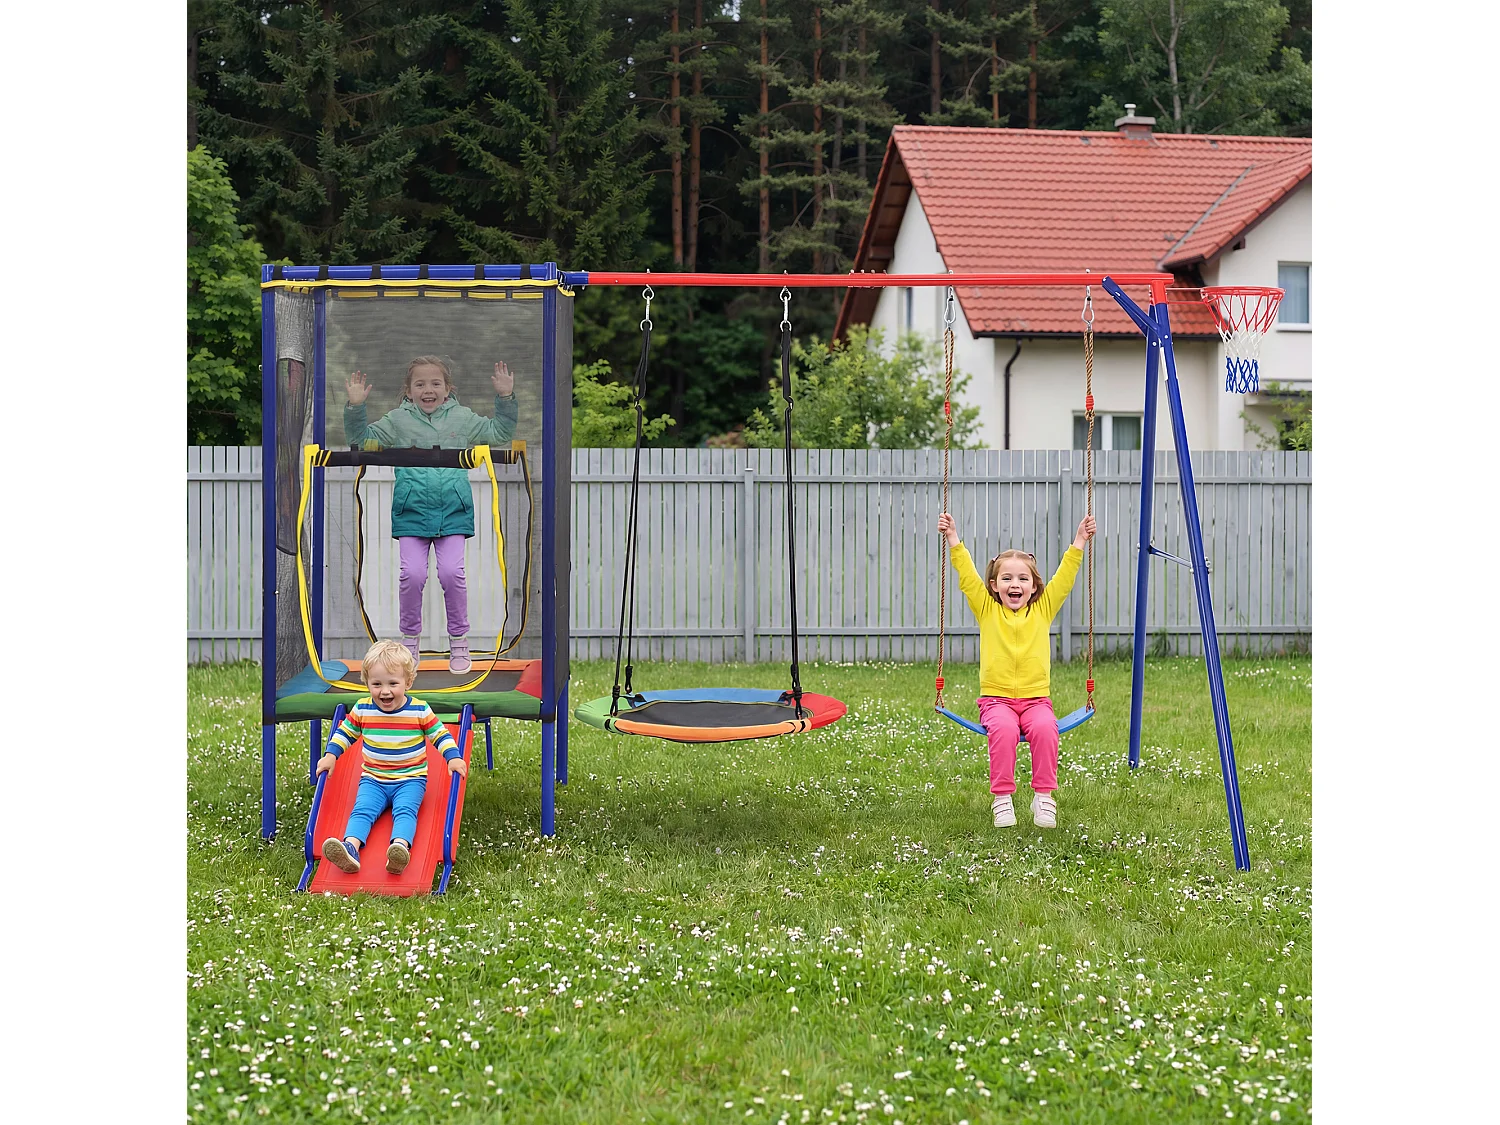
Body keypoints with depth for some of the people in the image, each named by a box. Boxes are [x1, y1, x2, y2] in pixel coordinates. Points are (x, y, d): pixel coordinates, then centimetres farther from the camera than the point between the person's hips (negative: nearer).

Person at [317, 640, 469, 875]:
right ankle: (350, 848, -46)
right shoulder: (362, 710, 1)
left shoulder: (420, 710, -4)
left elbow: (441, 735, 4)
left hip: (411, 779, -2)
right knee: (362, 810, -24)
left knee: (405, 811, -29)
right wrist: (330, 755, 3)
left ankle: (400, 848, -53)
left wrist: (454, 758, -10)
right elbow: (344, 733, 15)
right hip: (373, 779, 2)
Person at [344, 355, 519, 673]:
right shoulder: (398, 421, 8)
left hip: (452, 511, 0)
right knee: (412, 574, -11)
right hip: (412, 511, 0)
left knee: (452, 572, -11)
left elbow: (500, 433, 17)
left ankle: (459, 640, 6)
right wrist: (356, 406, -3)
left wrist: (505, 398, 5)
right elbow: (360, 438, 11)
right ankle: (410, 638, 10)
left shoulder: (462, 418, 10)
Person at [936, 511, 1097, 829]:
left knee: (1045, 728, -31)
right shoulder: (987, 609, 8)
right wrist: (953, 538, -6)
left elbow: (1065, 577, 7)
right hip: (996, 699, -1)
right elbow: (967, 575, 1)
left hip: (1036, 698, 1)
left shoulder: (1043, 609, 11)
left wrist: (1079, 541, 1)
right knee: (1004, 729, -33)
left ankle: (1044, 796, -19)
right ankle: (1002, 797, -21)